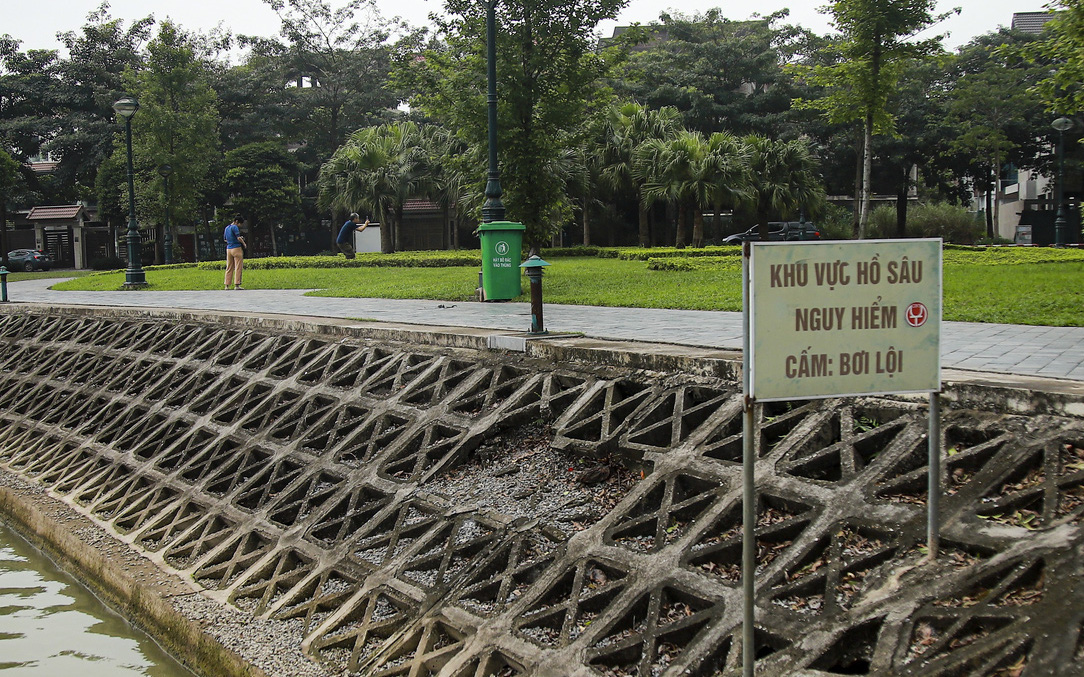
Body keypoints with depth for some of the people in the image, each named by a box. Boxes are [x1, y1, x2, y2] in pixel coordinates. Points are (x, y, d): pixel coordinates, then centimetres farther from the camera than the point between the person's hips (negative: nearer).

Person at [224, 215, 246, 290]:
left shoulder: (226, 228, 16)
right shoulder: (234, 227, -9)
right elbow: (238, 238, -17)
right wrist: (244, 244, -2)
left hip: (228, 249, 8)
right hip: (236, 248, -8)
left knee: (229, 268, 9)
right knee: (238, 267, -5)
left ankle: (227, 285, 6)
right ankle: (237, 285, -10)